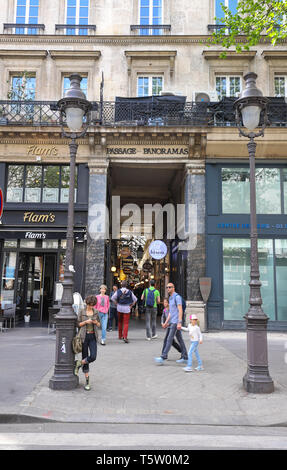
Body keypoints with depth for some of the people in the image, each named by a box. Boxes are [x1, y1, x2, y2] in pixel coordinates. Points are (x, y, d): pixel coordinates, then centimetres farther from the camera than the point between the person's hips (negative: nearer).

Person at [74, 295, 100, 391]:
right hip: (84, 336, -2)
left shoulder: (95, 312, 6)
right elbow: (78, 324, -1)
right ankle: (87, 381, 14)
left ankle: (79, 363, 17)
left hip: (93, 337, 2)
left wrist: (96, 322, -8)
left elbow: (99, 324, 13)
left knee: (93, 357, -13)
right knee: (85, 357, 4)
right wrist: (86, 322, -17)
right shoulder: (81, 311, -3)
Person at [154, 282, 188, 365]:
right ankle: (184, 357, 16)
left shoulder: (177, 297, -12)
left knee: (169, 339, -11)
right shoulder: (170, 298, 17)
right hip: (172, 321, 10)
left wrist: (179, 323, -24)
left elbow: (180, 310, -18)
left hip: (176, 322, -10)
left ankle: (163, 357, -12)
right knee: (180, 339, 11)